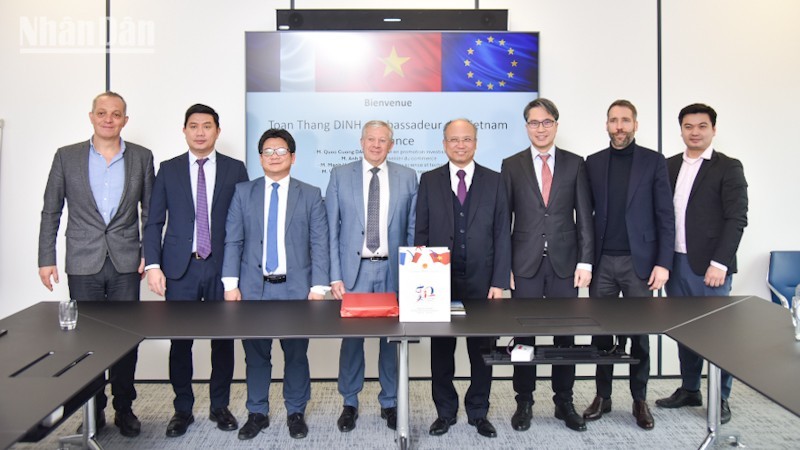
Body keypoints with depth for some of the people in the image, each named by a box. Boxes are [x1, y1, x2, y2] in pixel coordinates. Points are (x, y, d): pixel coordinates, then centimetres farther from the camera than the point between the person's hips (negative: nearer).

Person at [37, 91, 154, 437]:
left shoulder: (141, 157, 4)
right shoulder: (67, 156, 3)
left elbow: (150, 210, 7)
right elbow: (50, 212, 5)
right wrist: (46, 258, 1)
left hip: (126, 263, 0)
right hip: (83, 264, 0)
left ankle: (124, 408, 20)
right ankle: (93, 409, 23)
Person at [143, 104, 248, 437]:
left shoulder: (235, 169, 4)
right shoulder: (168, 170, 7)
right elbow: (154, 222, 6)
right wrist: (153, 265, -4)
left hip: (222, 267, 0)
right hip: (180, 268, 0)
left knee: (223, 340, 7)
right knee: (180, 341, 5)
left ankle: (220, 406, 24)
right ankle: (182, 409, 22)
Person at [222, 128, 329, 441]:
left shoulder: (310, 195, 5)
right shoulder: (243, 192, 8)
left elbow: (319, 244, 0)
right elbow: (233, 241, 4)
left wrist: (318, 287, -8)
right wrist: (231, 283, -4)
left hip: (295, 288, -1)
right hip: (253, 287, 1)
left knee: (296, 353, 6)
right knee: (255, 353, 8)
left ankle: (296, 413, 23)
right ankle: (257, 413, 24)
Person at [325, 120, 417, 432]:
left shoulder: (407, 177, 6)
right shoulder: (340, 175, 4)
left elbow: (413, 229, 6)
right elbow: (331, 230, 1)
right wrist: (334, 276, -5)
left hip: (393, 271, 1)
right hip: (354, 269, 0)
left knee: (392, 338, 8)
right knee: (351, 338, 6)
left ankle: (390, 403, 26)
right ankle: (350, 403, 24)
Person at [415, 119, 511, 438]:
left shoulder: (494, 181, 4)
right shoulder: (429, 181, 5)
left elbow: (502, 235, 1)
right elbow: (421, 233, 4)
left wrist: (500, 281, -5)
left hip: (481, 280, 0)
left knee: (482, 349, 8)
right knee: (441, 349, 9)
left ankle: (478, 412, 25)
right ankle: (445, 411, 25)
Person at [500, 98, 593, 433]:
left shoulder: (575, 164, 6)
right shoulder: (511, 165, 4)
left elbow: (584, 216, 4)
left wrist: (585, 261, -3)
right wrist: (504, 265, -2)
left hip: (564, 263, 1)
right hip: (526, 263, -1)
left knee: (565, 335, 7)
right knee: (523, 335, 5)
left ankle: (564, 402, 22)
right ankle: (524, 402, 18)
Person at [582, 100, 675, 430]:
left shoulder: (654, 161, 2)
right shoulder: (593, 163, 7)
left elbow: (665, 216, -1)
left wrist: (663, 263, -8)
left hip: (639, 261, -2)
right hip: (602, 261, 2)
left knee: (639, 333, 6)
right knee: (601, 332, 7)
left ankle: (640, 400, 20)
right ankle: (602, 396, 20)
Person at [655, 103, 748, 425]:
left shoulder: (728, 168, -2)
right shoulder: (669, 166, 11)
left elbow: (737, 219, -9)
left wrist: (720, 263, -16)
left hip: (710, 266, -4)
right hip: (675, 263, 5)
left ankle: (720, 398, 18)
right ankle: (689, 390, 26)